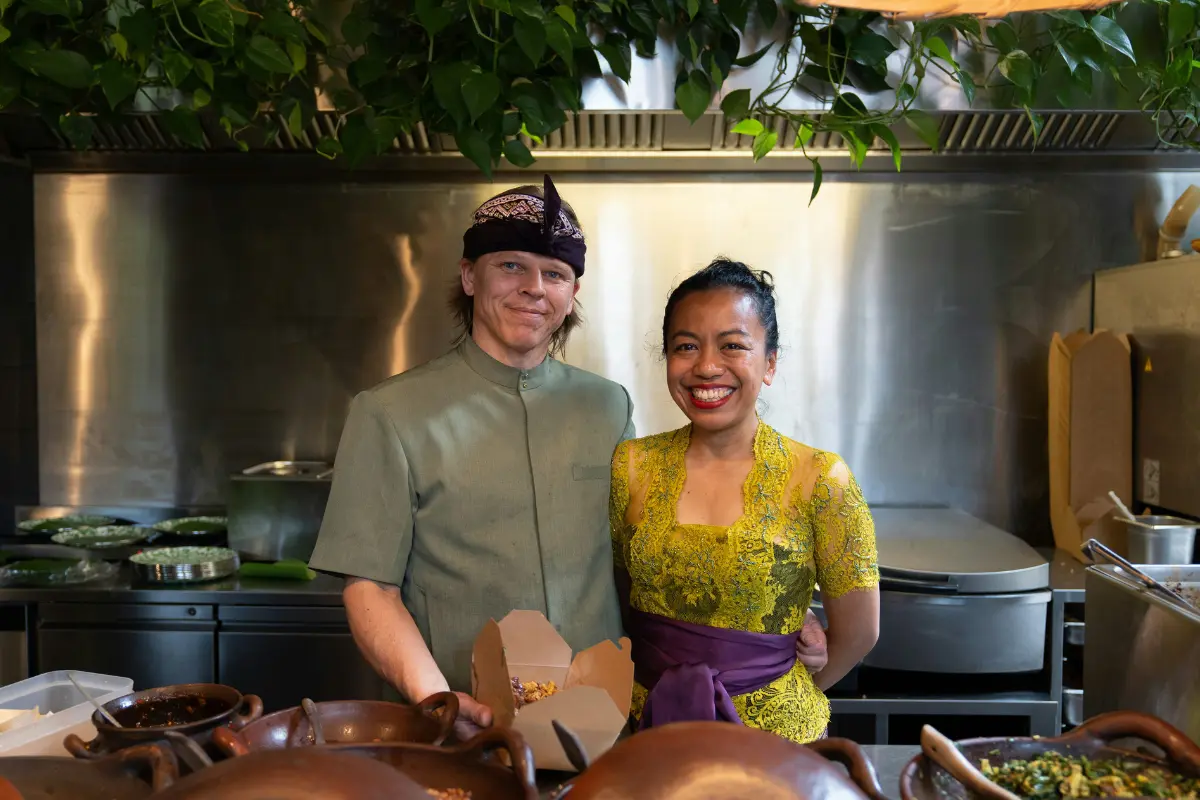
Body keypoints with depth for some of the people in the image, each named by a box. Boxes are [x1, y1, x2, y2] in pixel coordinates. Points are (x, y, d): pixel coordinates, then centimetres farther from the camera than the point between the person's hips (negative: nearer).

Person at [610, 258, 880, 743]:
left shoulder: (820, 480, -13)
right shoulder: (631, 467, -5)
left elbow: (857, 633, -4)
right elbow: (614, 603, 5)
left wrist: (777, 698, 6)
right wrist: (668, 686, 0)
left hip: (775, 735, -2)